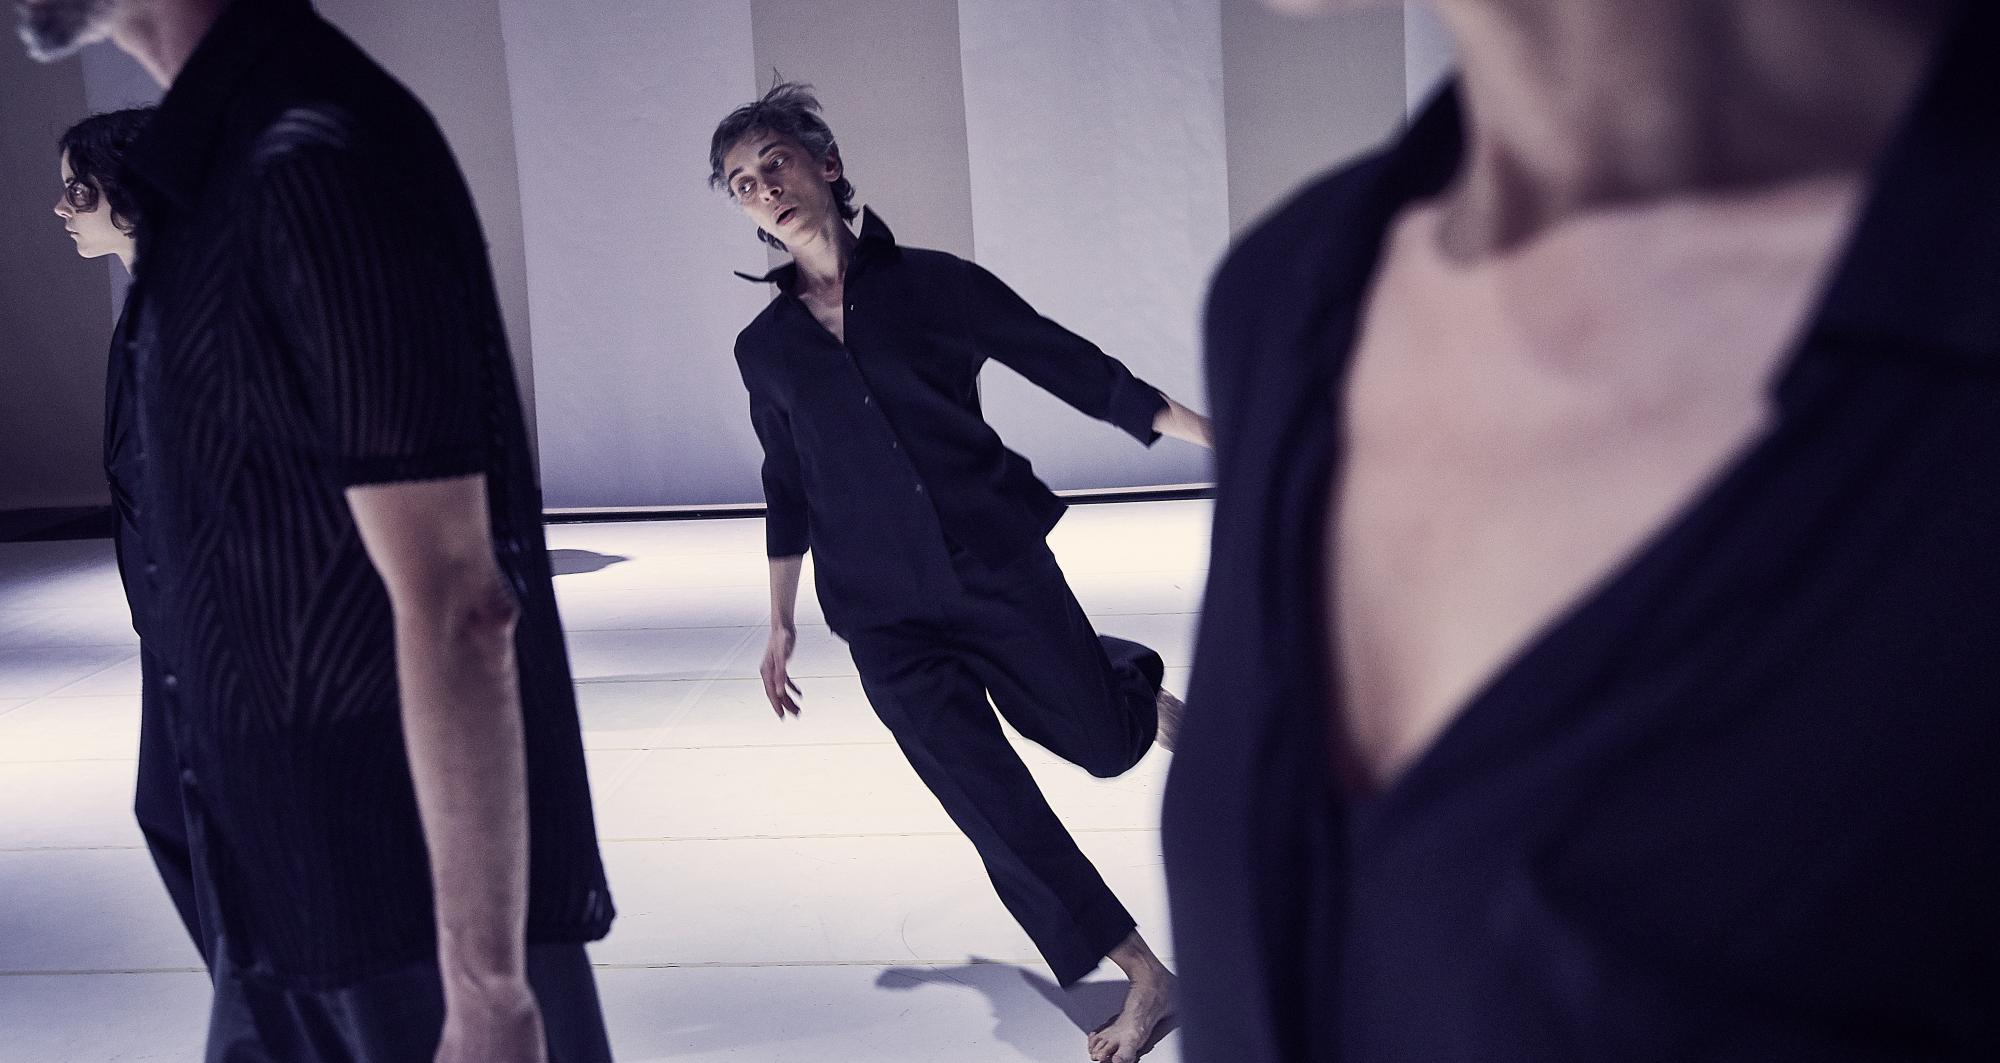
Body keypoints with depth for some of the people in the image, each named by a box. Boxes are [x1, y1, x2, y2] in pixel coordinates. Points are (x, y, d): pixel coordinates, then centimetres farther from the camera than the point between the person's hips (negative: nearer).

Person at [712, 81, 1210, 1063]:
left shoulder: (929, 283, -2)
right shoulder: (765, 347, 5)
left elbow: (1068, 365, 0)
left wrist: (1215, 437, -4)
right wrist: (781, 624, 19)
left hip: (997, 564, -1)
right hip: (883, 616, 1)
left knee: (1102, 740, 5)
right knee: (993, 807, -3)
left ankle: (1138, 683, 44)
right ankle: (1145, 976, 10)